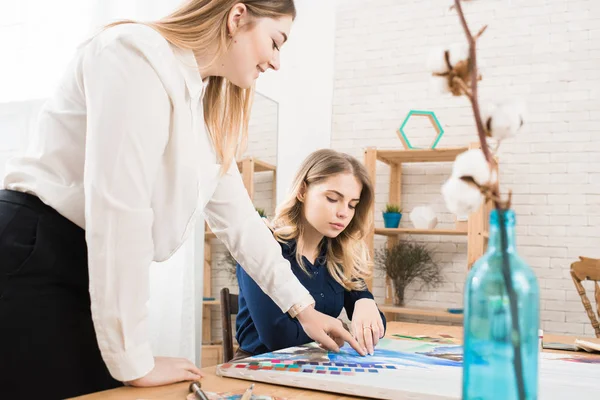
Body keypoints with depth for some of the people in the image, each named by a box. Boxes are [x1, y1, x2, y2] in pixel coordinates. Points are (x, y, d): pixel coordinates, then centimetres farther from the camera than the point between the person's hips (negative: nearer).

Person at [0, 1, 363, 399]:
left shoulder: (207, 112, 12)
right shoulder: (139, 52, -17)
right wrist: (135, 362, -20)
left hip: (96, 277, 9)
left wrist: (302, 306, 16)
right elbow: (116, 209, -24)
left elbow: (238, 217, 16)